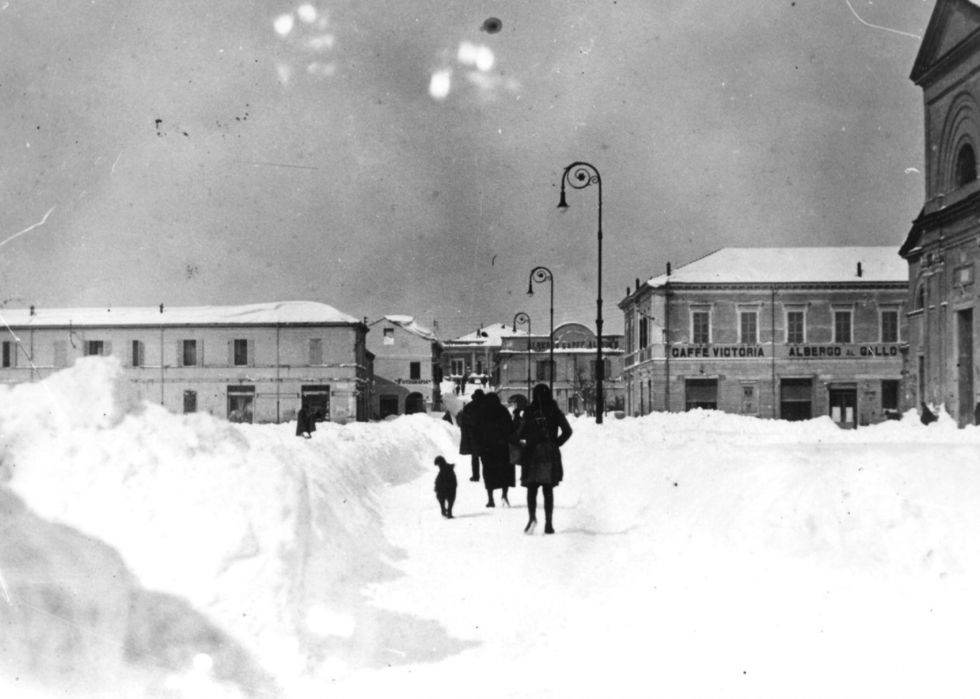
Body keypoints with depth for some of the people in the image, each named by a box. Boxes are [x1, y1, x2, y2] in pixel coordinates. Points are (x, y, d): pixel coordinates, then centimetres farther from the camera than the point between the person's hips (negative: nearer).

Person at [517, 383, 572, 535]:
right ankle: (548, 523, 4)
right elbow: (567, 431, -3)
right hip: (551, 454, 1)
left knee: (532, 488, 3)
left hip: (532, 453, -1)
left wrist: (524, 442, 16)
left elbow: (521, 434, -5)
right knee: (548, 489, 7)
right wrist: (556, 443, 8)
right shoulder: (554, 411, 0)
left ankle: (532, 517, -19)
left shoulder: (529, 412, -4)